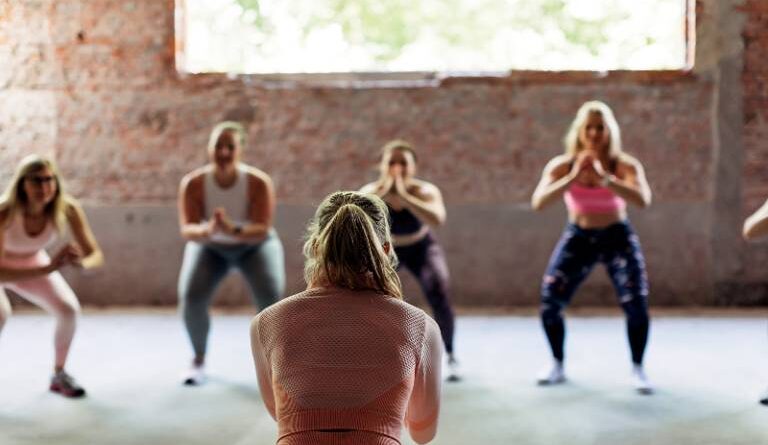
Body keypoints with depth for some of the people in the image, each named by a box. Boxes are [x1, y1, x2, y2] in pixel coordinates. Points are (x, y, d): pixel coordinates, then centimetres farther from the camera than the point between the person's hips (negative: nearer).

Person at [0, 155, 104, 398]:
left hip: (32, 263, 4)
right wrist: (49, 268, -52)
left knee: (69, 309, -16)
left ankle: (59, 374, 6)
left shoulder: (68, 209, -29)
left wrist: (81, 262, -48)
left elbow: (96, 255, -23)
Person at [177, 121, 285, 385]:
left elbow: (263, 230, -34)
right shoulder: (193, 183, -27)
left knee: (271, 297, -26)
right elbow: (187, 230, -32)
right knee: (191, 297, -23)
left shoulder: (259, 182, -30)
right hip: (210, 247, 1)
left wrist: (233, 229, -53)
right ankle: (199, 359, 2)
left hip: (255, 246, -1)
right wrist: (207, 230, -55)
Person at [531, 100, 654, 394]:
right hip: (578, 238, 1)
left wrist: (605, 178, -39)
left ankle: (637, 369, 3)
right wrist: (573, 178, -34)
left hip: (618, 237, -1)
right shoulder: (562, 166, -11)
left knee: (636, 303, -17)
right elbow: (538, 202, -24)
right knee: (549, 302, -9)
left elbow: (643, 200, -32)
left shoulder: (625, 165, -14)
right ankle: (558, 366, 12)